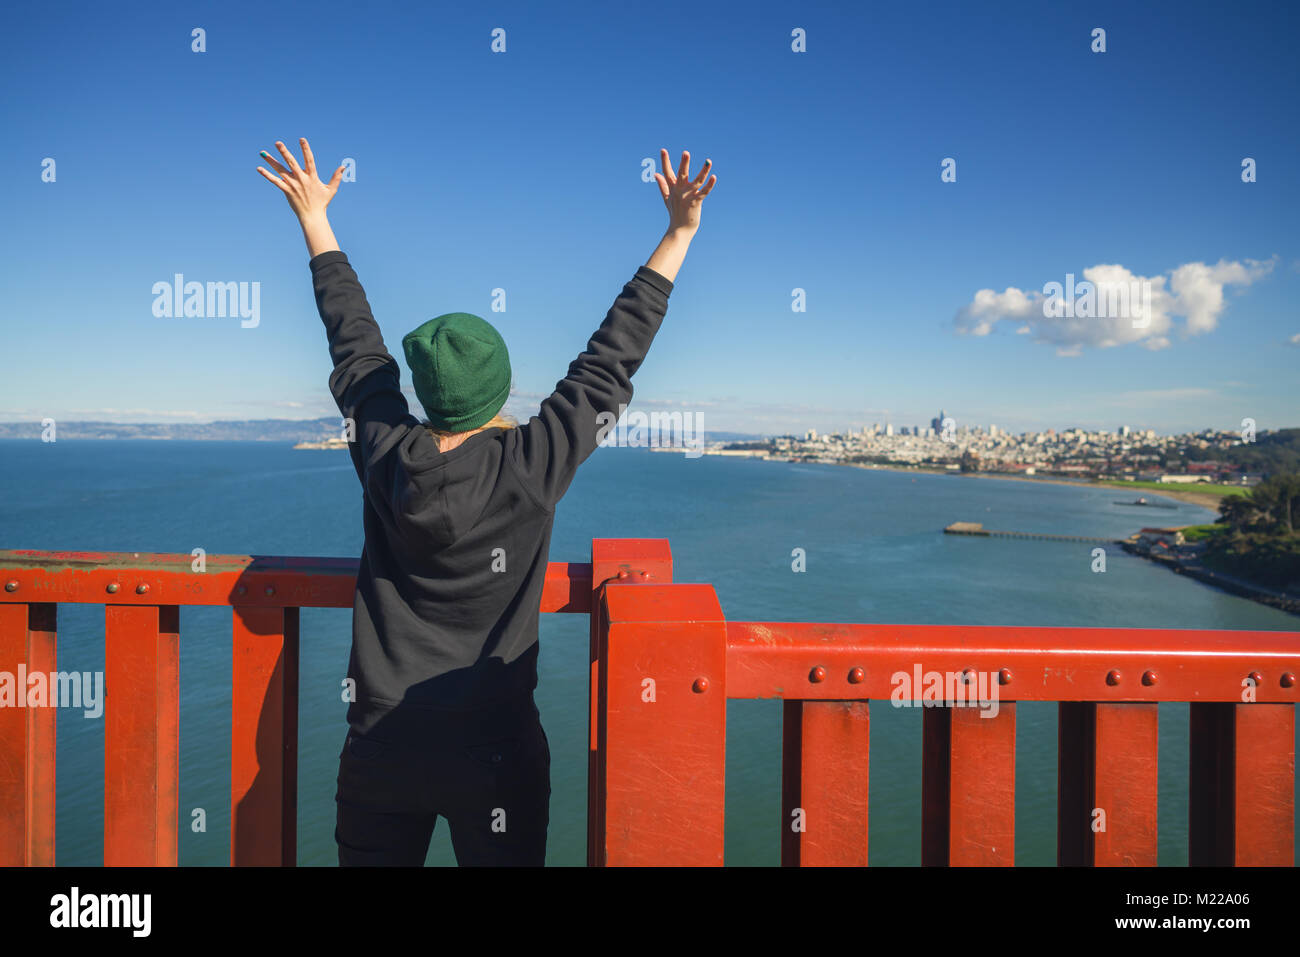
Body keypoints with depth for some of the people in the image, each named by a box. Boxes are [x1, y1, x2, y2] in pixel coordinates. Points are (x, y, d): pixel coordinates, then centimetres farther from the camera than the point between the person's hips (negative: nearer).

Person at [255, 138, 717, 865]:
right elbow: (612, 360, -8)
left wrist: (316, 221, 21)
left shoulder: (386, 457, -7)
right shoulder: (532, 469, -15)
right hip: (492, 755, -2)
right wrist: (680, 233, 0)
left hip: (380, 747, 3)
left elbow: (356, 344, 7)